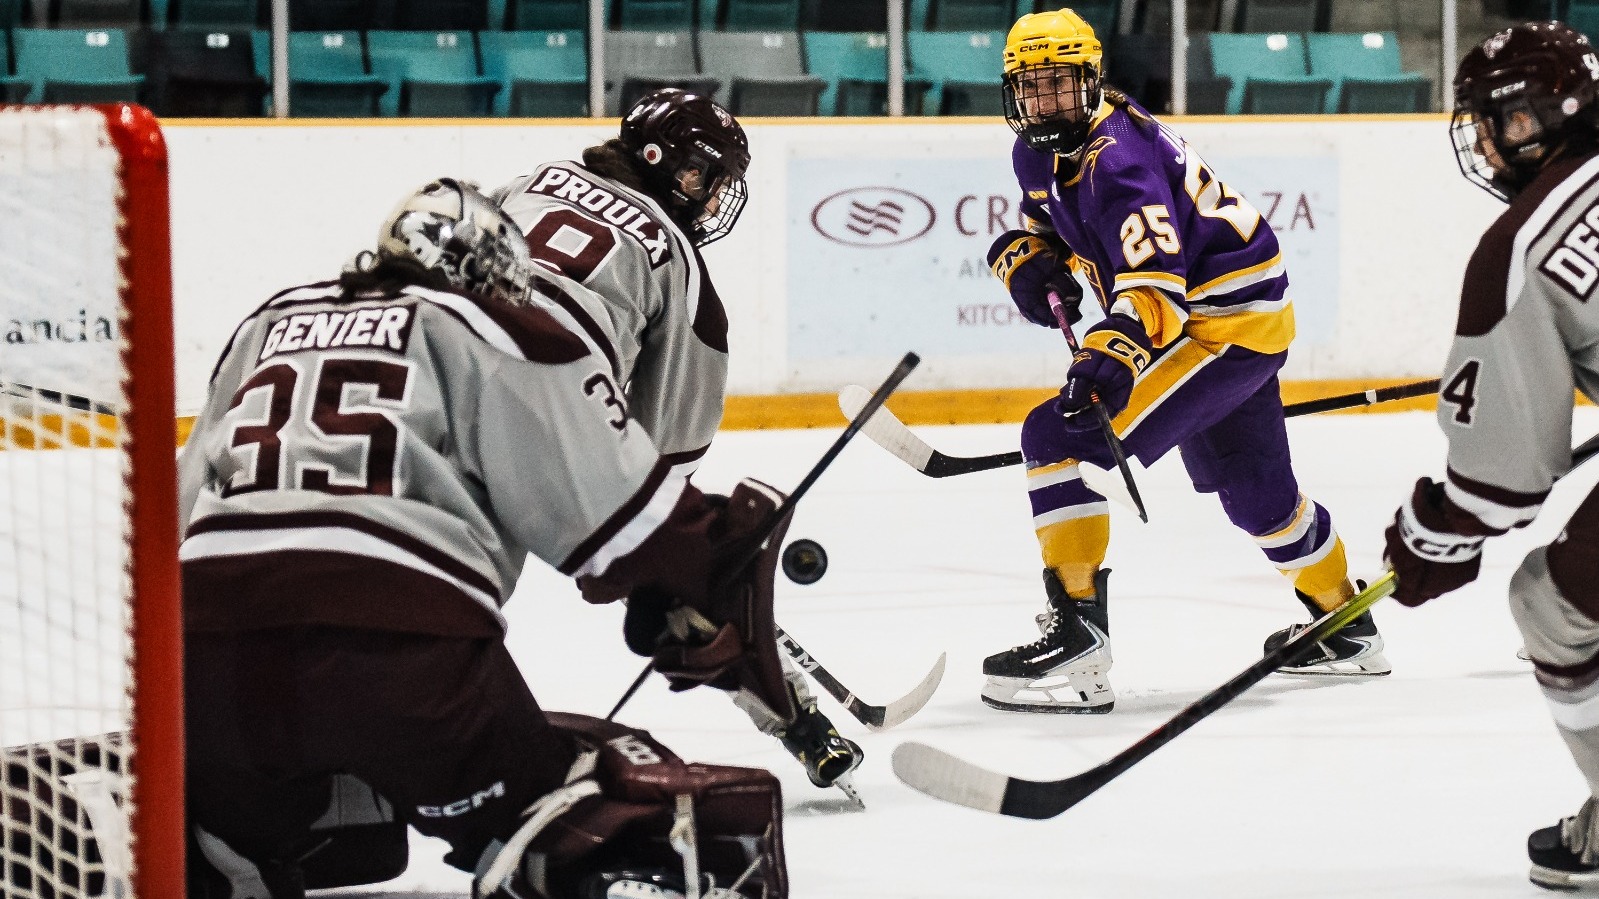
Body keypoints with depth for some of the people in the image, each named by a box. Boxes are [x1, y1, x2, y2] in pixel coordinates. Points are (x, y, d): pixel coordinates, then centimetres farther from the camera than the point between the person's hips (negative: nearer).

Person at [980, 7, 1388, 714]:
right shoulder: (1038, 153, 4)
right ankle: (1346, 630, 50)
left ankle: (1077, 637, -24)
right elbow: (1045, 222, 23)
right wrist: (1028, 260, -2)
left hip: (1226, 322, -11)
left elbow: (1156, 277, -37)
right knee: (1253, 491, 28)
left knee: (1061, 437, -22)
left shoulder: (1115, 157, -25)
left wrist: (1114, 356, -53)